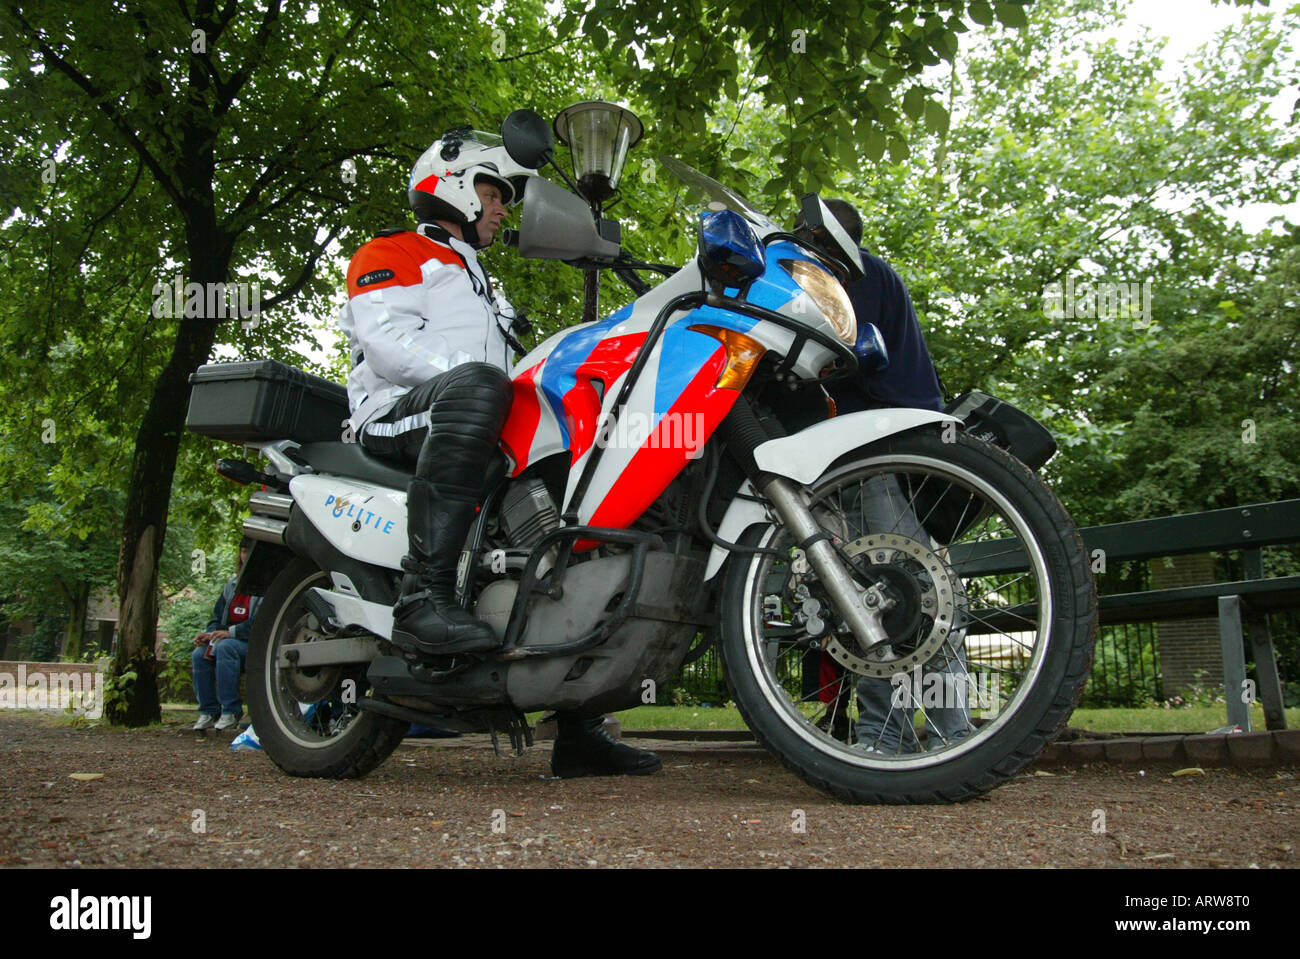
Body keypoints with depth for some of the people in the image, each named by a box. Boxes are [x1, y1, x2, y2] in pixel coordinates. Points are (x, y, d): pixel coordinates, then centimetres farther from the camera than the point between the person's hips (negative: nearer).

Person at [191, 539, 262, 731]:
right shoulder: (233, 584, 19)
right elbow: (218, 617, 23)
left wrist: (231, 632, -23)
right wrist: (209, 634, 2)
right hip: (233, 640, 7)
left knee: (225, 647, -34)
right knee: (199, 655, -17)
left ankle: (231, 712, -29)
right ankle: (208, 712, -10)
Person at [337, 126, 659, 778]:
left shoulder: (482, 287, 39)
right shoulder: (393, 253, 12)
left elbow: (511, 366, 28)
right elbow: (386, 340, -8)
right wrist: (486, 381, -20)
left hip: (484, 431, 8)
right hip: (399, 411, -8)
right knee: (475, 386, -40)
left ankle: (580, 730, 0)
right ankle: (424, 597, -47)